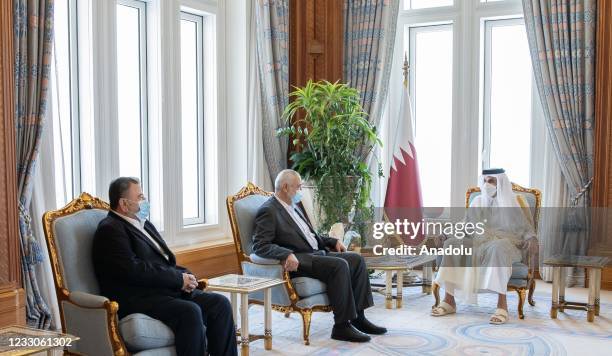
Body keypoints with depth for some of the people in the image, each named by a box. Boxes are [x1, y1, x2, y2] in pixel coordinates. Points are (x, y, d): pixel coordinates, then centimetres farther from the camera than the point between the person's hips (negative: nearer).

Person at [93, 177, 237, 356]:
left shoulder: (145, 225, 22)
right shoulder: (110, 230, -6)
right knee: (190, 312, -31)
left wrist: (186, 276, 1)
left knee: (220, 303, -9)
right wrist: (179, 279, -14)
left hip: (168, 290, 9)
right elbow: (133, 269, -19)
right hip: (137, 299, -9)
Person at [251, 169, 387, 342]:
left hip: (316, 253, 9)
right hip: (298, 260, -9)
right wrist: (287, 255, -33)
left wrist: (333, 241, 14)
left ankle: (357, 317, -2)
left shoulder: (294, 206, 20)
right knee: (339, 265, -28)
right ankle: (342, 326, -22)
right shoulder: (268, 211, -8)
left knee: (356, 259, -3)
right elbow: (260, 245, -19)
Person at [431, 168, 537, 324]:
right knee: (451, 244, -25)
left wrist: (530, 239, -14)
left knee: (498, 247, -42)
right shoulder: (477, 202, 19)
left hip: (504, 243, -4)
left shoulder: (514, 201, 10)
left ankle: (502, 304, -42)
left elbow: (527, 228, 8)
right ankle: (449, 300, -26)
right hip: (478, 243, 4)